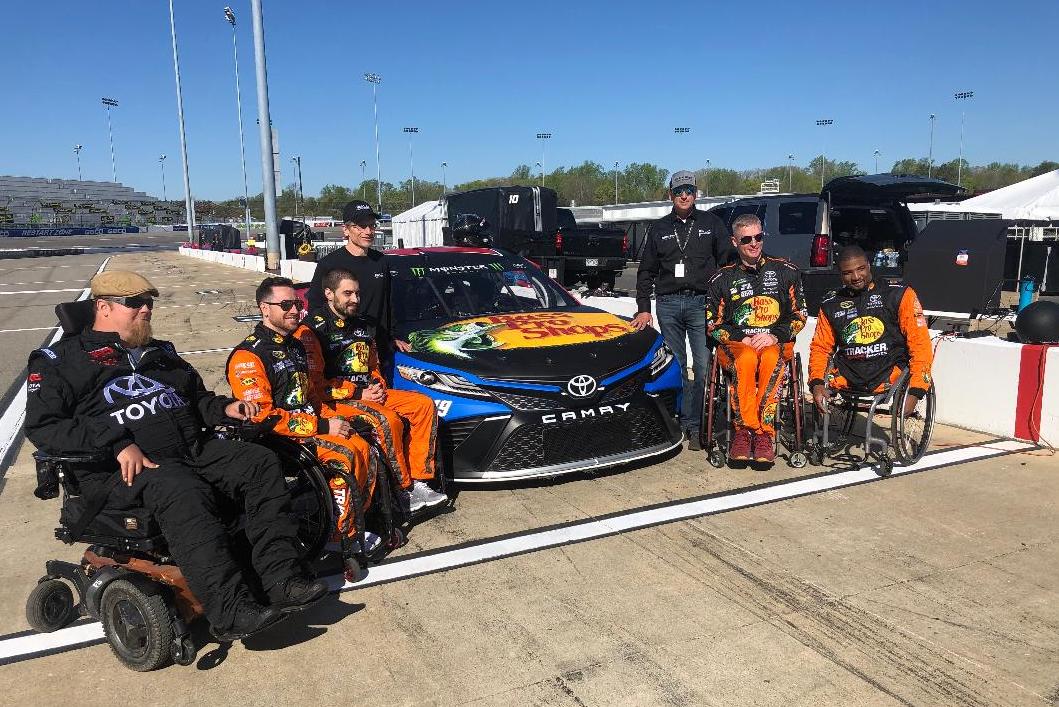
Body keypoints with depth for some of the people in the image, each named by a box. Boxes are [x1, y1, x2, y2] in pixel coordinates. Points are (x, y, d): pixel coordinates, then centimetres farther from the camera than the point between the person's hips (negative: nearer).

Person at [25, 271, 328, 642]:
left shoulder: (160, 352, 27)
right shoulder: (60, 359, 8)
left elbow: (197, 398, 36)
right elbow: (42, 426, -6)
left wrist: (225, 408, 11)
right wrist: (118, 444, -19)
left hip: (193, 447, 7)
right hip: (123, 467, -6)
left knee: (261, 462, -15)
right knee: (182, 492, -37)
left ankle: (281, 579, -21)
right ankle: (230, 611, -39)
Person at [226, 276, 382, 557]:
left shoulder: (295, 346, 17)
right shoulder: (248, 356, -12)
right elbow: (262, 416, -20)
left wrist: (332, 419, 4)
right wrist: (322, 427, -19)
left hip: (310, 424, 8)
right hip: (278, 438, -8)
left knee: (362, 447, -10)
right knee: (343, 455, -25)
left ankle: (357, 520, 1)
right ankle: (343, 536, -14)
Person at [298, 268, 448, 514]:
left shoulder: (362, 325, 17)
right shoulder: (312, 329, -7)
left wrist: (378, 386, 5)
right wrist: (358, 393, -15)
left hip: (368, 392, 8)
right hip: (337, 400, -8)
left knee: (424, 404, -8)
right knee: (388, 421, -32)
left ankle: (419, 478, -9)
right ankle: (403, 489, -18)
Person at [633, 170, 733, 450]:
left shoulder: (712, 224, 9)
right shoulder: (659, 228, 14)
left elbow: (727, 262, 7)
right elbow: (646, 271, 15)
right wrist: (643, 308, 7)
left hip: (701, 303, -2)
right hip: (668, 304, 2)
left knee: (704, 367, -8)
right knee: (675, 366, 5)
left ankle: (697, 426, -2)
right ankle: (680, 421, 13)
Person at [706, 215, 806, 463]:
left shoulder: (786, 271, 13)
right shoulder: (722, 279, 12)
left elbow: (799, 316, 11)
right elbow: (713, 325, 10)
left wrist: (775, 336, -8)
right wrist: (742, 339, -7)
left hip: (776, 342, 0)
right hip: (736, 344, 0)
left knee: (771, 358, -38)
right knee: (746, 358, -38)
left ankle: (764, 430, -33)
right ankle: (744, 429, -32)